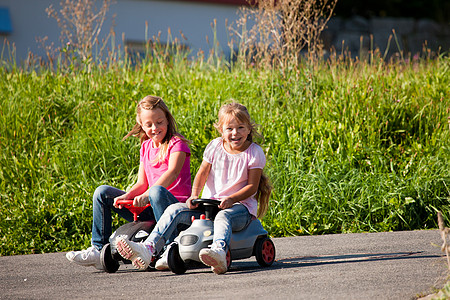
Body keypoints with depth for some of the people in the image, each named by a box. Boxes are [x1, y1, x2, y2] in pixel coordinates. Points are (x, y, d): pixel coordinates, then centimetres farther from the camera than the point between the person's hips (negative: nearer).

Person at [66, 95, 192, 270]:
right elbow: (142, 183, 11)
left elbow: (173, 172, -23)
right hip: (148, 210, 7)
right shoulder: (146, 147, 17)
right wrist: (126, 196, -12)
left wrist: (146, 195, -36)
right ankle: (98, 250, -4)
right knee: (102, 193, -1)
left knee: (157, 191, -41)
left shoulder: (177, 143, -4)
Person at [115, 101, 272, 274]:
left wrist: (231, 199, -23)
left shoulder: (254, 153, -3)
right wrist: (194, 196, -10)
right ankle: (148, 250, -30)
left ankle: (219, 252, -71)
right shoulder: (214, 147, 8)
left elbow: (252, 186, -7)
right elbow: (202, 174, 9)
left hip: (241, 205, -5)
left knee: (223, 216, -41)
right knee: (174, 210, -16)